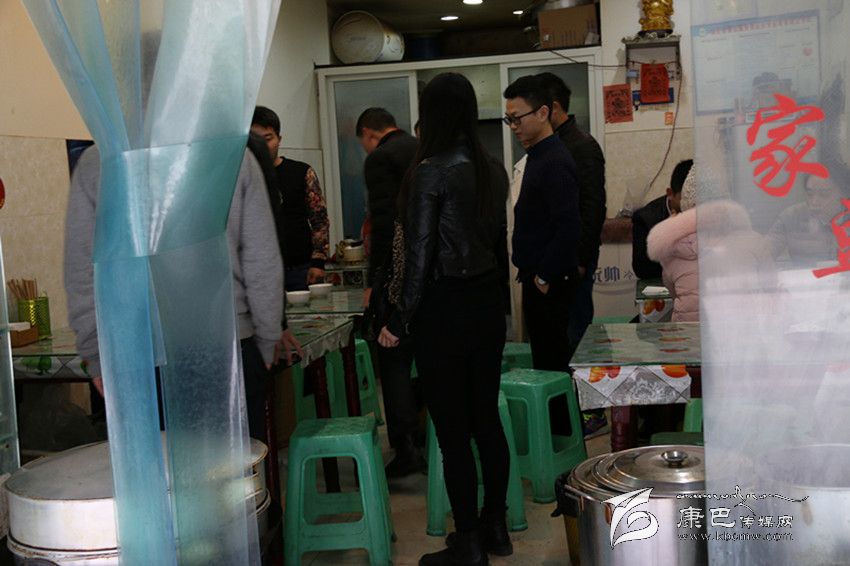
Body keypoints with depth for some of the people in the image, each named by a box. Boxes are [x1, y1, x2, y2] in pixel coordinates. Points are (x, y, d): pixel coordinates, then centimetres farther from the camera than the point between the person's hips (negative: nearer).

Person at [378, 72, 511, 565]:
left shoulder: (431, 172, -15)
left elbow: (420, 258, -15)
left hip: (445, 308, -7)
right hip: (489, 303, 7)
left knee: (453, 430, 2)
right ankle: (496, 526, 27)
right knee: (487, 418, 15)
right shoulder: (493, 169, 7)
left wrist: (399, 323, -7)